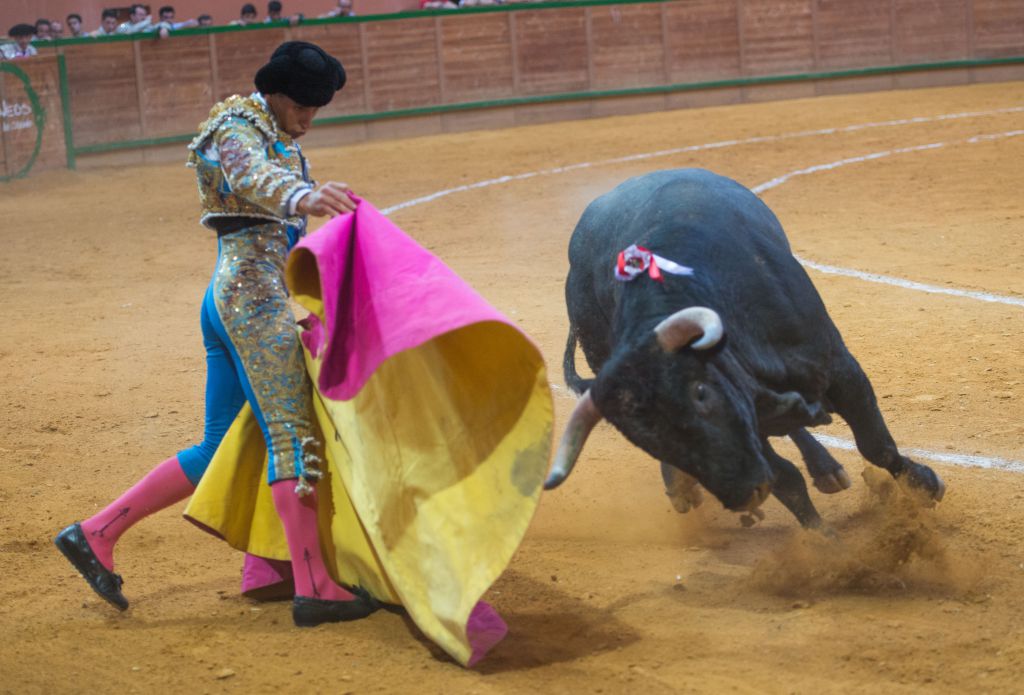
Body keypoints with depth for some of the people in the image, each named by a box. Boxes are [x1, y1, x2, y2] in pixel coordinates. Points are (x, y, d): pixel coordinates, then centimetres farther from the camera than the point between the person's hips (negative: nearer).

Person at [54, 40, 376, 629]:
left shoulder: (276, 138, 23)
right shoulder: (238, 129, -8)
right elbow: (252, 177, -31)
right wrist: (302, 197, -52)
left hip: (231, 299, 10)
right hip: (256, 297, -10)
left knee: (219, 449, 10)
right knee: (293, 435, -13)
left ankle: (95, 534, 13)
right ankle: (315, 590, -16)